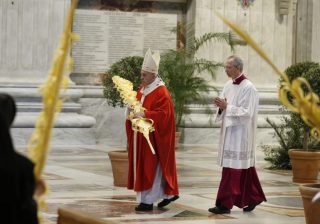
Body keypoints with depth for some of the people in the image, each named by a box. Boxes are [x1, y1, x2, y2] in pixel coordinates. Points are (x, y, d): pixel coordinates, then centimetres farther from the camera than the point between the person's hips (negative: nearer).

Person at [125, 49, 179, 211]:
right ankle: (168, 193, 21)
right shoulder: (142, 89, 12)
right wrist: (133, 109, -2)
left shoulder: (161, 92, -15)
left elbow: (163, 114, -21)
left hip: (153, 136, -9)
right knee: (143, 166, 11)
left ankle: (148, 200, 0)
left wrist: (144, 114, -26)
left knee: (150, 166, -5)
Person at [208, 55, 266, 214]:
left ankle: (225, 204, -6)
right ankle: (253, 198, 26)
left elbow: (247, 112, -19)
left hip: (240, 134, -8)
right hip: (229, 131, 8)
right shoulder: (229, 85, 11)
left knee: (231, 168, -8)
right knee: (244, 168, 14)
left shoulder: (248, 88, -14)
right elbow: (225, 108, 14)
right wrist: (221, 106, -8)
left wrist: (226, 107, -21)